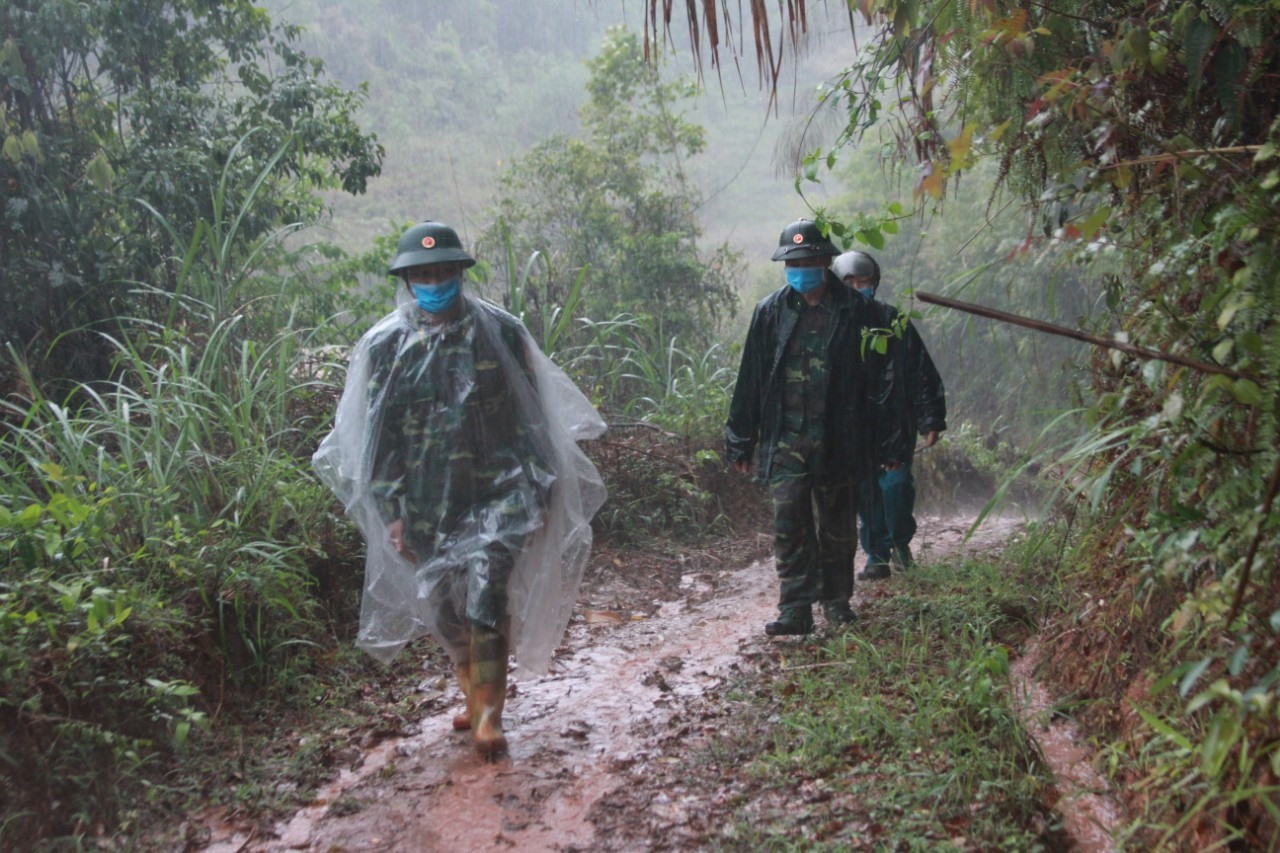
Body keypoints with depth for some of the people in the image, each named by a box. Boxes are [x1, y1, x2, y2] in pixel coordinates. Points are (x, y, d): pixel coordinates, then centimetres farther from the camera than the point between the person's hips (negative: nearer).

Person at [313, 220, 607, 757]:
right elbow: (378, 435, 1)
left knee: (487, 601, -13)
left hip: (497, 495, -2)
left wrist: (540, 491, -1)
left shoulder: (500, 331, -2)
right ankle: (473, 695, 35)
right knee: (447, 609, 12)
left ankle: (488, 716, -2)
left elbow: (532, 416, 1)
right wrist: (391, 512, -4)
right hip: (427, 505, 2)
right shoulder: (385, 345, 0)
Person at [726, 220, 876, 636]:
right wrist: (741, 441, 6)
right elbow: (751, 378, 7)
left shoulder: (853, 311, 0)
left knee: (837, 529, 11)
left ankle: (837, 601, 26)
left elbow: (867, 377, 3)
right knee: (789, 527, -5)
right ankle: (795, 609, -1)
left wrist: (866, 443, 0)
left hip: (837, 441, 0)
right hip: (784, 441, 0)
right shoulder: (771, 311, 4)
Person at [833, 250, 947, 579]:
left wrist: (930, 421, -4)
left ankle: (900, 542, 15)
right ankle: (877, 556, 18)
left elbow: (921, 373, 1)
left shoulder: (894, 322, 0)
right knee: (866, 493, 5)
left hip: (893, 425, -1)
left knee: (895, 484, -11)